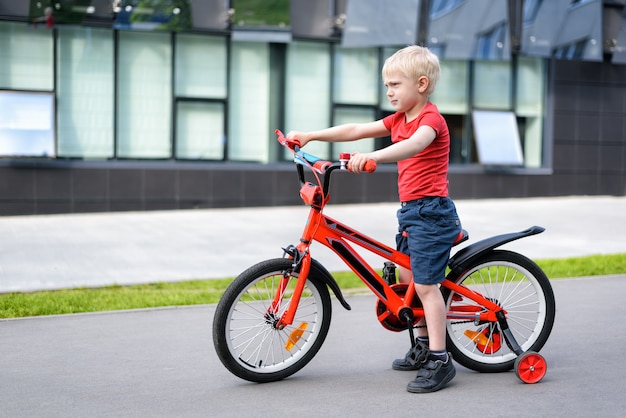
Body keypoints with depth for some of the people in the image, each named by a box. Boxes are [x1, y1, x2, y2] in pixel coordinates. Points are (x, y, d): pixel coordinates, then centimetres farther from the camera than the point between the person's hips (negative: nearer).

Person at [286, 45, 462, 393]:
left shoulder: (431, 119, -14)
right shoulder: (399, 119, 14)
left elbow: (412, 145, -36)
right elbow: (356, 130, 13)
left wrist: (372, 157, -53)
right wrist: (311, 135, 6)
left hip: (432, 211, -10)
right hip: (411, 211, 10)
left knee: (425, 284, -10)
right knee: (408, 279, 15)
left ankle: (439, 360, -5)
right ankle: (424, 346, 28)